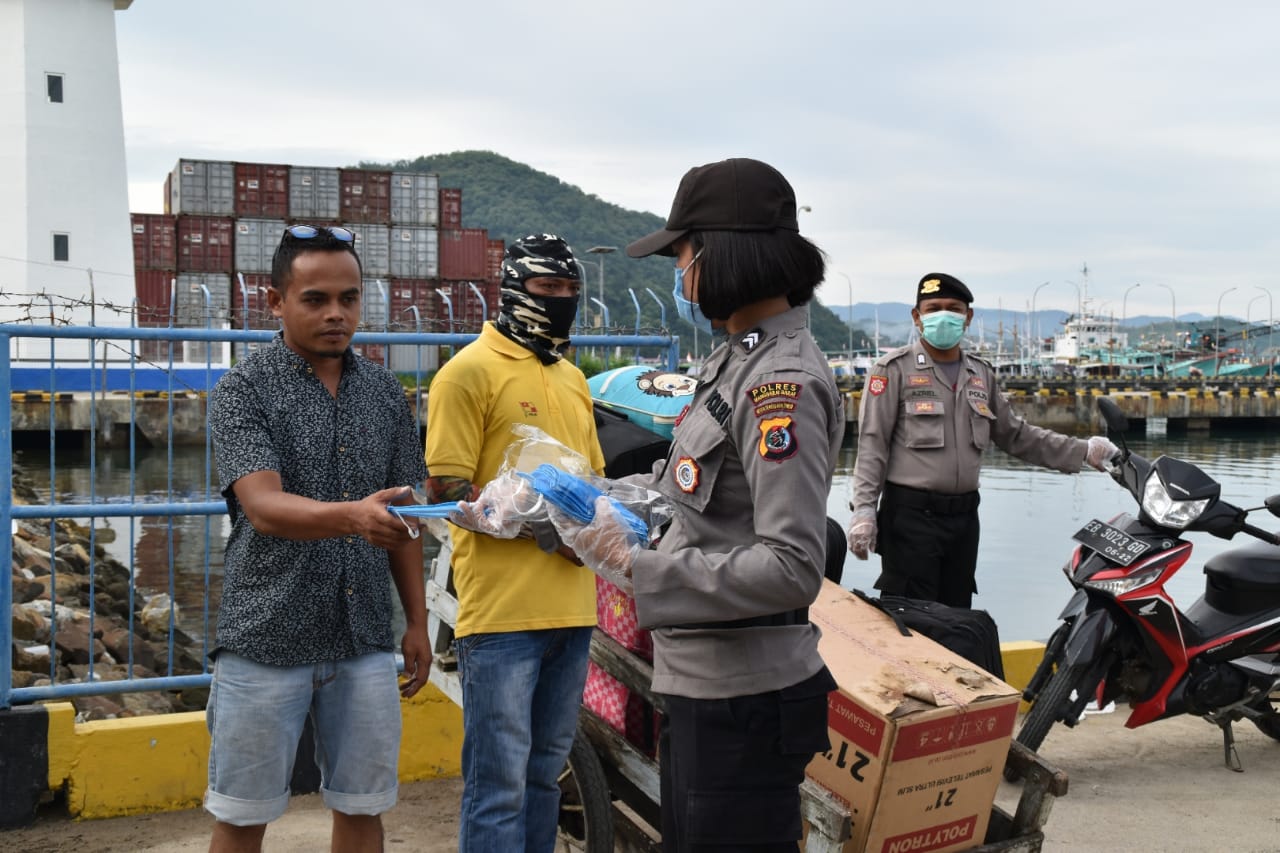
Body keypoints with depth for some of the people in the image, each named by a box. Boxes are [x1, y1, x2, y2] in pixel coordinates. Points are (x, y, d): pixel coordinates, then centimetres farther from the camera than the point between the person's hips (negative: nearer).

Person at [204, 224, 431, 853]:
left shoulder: (385, 393, 8)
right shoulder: (243, 391, -6)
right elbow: (264, 508, -20)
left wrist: (416, 622, 10)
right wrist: (353, 516, -38)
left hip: (364, 640, 4)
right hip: (266, 640, -3)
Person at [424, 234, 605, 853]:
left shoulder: (573, 379, 19)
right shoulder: (469, 371, -5)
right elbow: (444, 488, -10)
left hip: (570, 609, 7)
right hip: (501, 611, -7)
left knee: (543, 774, 16)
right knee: (500, 784, -4)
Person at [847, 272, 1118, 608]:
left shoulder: (981, 374, 15)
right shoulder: (895, 369, -3)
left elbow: (1015, 435, 21)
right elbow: (872, 443, -8)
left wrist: (1082, 451, 15)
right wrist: (864, 509, -17)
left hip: (964, 516, 6)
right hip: (911, 516, -6)